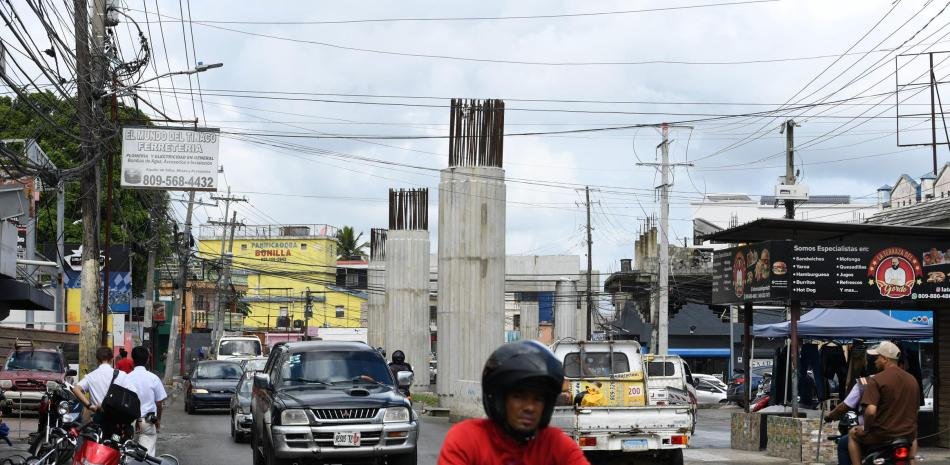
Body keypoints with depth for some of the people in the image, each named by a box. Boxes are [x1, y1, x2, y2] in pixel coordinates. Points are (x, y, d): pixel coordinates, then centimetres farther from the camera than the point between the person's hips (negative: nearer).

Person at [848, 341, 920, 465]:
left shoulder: (877, 380, -14)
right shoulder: (912, 380, 6)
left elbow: (870, 411, -24)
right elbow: (916, 409, 14)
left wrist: (866, 429, -7)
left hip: (882, 435, -5)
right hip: (907, 435, 5)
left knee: (853, 435, 23)